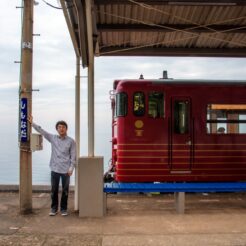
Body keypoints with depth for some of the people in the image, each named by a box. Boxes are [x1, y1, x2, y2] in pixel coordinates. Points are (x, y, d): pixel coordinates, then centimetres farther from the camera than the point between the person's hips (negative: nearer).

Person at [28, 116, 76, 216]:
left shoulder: (71, 141, -2)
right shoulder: (53, 138, 5)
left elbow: (73, 156, -2)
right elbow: (42, 131, 4)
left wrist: (71, 168, -9)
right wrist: (32, 123, -2)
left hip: (66, 170, -2)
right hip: (55, 169, 2)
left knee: (65, 190, 6)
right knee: (54, 190, 8)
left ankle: (64, 209, 19)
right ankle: (54, 208, 21)